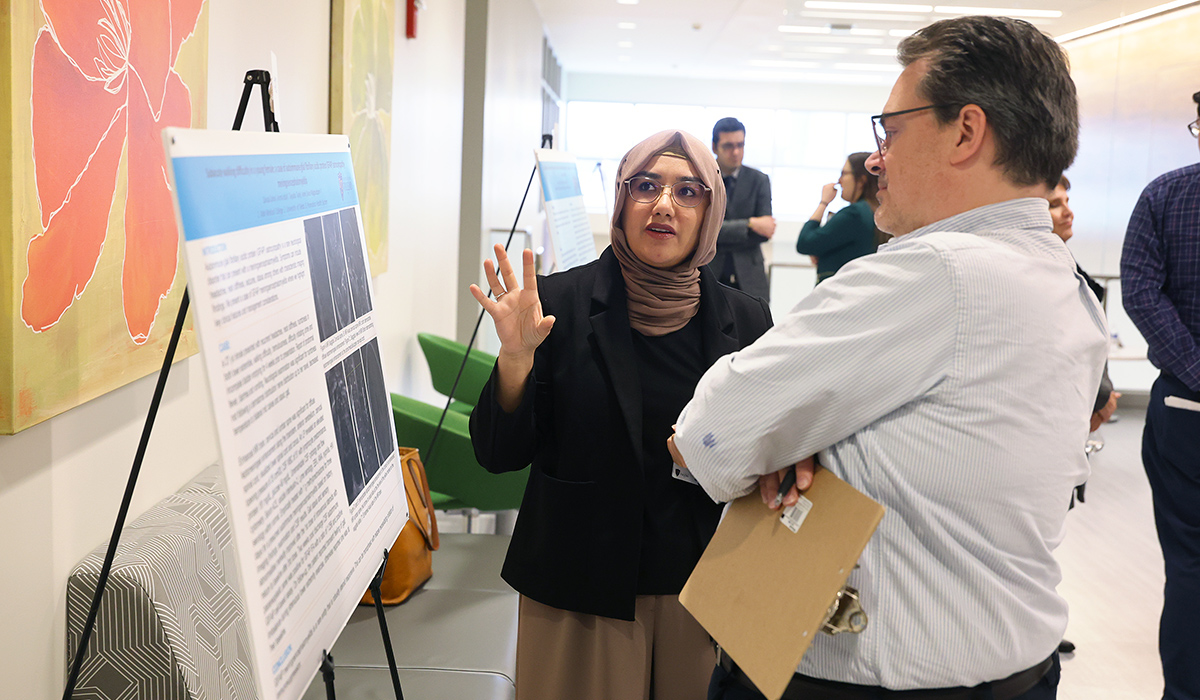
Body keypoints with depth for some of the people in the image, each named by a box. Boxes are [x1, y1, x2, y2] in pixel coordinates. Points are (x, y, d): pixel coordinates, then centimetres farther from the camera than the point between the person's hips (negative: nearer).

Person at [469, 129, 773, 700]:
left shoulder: (745, 319, 0)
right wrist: (516, 357, -22)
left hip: (702, 590, 3)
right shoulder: (561, 301, -8)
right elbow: (498, 454, -6)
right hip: (581, 594, -2)